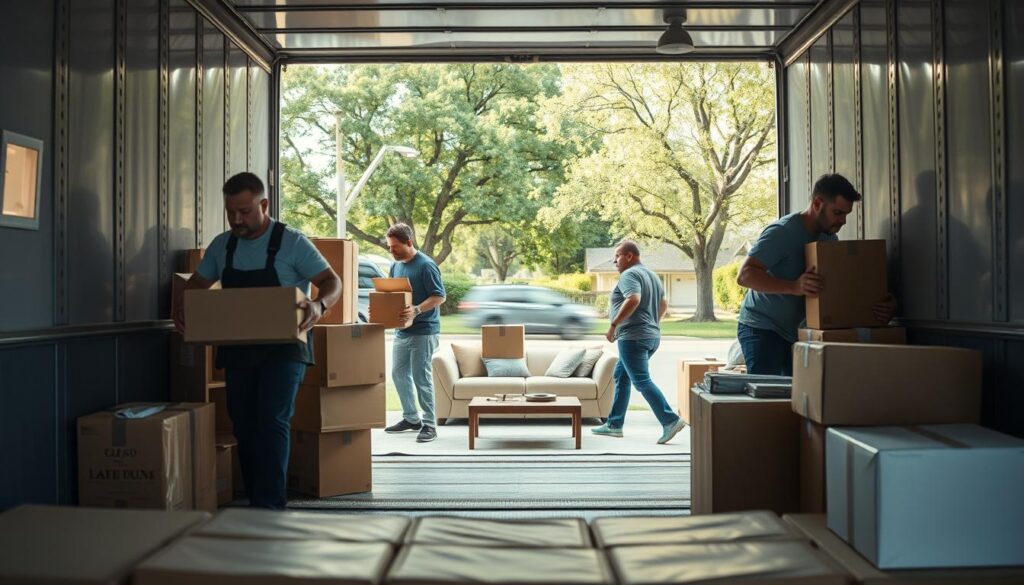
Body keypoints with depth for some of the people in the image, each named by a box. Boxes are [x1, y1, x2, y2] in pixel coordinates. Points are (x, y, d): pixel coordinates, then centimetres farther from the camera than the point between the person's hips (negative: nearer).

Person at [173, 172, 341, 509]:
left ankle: (270, 507, -14)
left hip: (282, 347, -5)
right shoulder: (221, 245, 6)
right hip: (237, 349, 5)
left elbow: (333, 283, -9)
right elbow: (197, 284, 18)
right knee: (244, 428, 8)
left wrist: (319, 305, -31)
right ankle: (255, 501, 19)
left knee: (272, 421, -16)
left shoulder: (291, 242, -9)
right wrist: (182, 307, -4)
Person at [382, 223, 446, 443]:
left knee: (422, 379, -5)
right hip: (402, 331, 8)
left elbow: (439, 297, -17)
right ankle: (411, 418, 27)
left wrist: (417, 310, -30)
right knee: (398, 374, 14)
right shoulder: (396, 266, 11)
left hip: (423, 331, -8)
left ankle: (429, 425, 4)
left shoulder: (426, 265, -14)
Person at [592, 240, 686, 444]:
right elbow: (664, 305, 25)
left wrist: (613, 325, -23)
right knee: (621, 376, 15)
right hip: (651, 336, 10)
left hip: (633, 337, -10)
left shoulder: (629, 275, -11)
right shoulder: (651, 275, 19)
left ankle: (670, 421, -16)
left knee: (642, 381, -10)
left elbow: (633, 299, -28)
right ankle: (614, 424, 18)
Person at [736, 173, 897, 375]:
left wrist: (884, 305, -17)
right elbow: (744, 275, -28)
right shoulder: (782, 233, -20)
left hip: (793, 331, 8)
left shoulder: (829, 238, 5)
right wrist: (794, 287, -42)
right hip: (762, 329, -7)